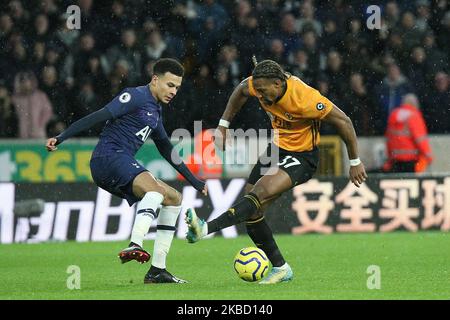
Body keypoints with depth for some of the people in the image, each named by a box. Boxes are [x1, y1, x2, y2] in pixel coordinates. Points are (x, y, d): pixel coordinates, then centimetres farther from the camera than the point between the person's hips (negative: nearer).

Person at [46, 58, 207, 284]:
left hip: (123, 164, 10)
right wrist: (61, 138, -24)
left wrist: (194, 181, 37)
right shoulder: (135, 97, -5)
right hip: (109, 156, -10)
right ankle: (134, 246, -54)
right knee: (156, 190, -33)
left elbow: (166, 150, 34)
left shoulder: (155, 110, 24)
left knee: (174, 199, 13)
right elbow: (99, 116, -15)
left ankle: (157, 271, 9)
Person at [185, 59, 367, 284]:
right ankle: (280, 268, 11)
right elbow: (241, 91, 13)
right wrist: (223, 126, 11)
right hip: (277, 148, 7)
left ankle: (206, 229, -40)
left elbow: (343, 122, -21)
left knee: (260, 194, -29)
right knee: (251, 212, 0)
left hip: (302, 156, -7)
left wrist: (355, 163, -13)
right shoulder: (260, 84, -13)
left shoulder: (305, 99, -31)